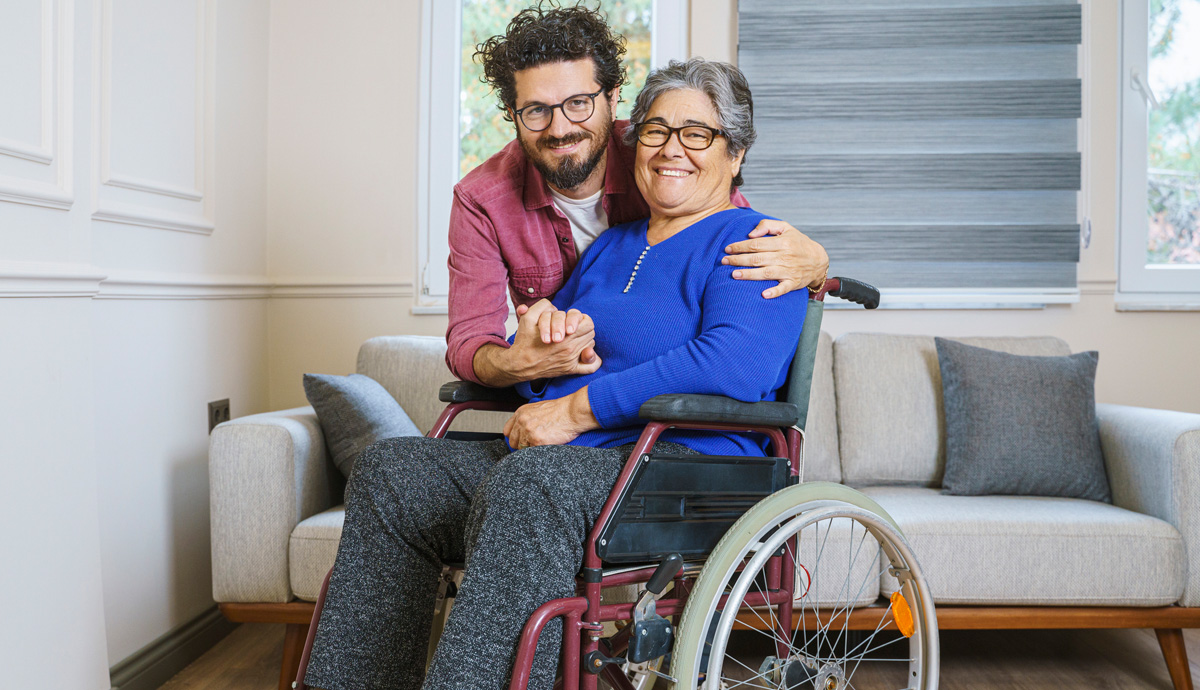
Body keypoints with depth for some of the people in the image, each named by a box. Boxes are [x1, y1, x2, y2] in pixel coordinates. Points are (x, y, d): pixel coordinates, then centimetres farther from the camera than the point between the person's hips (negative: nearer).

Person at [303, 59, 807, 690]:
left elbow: (731, 366, -22)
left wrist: (576, 409, -19)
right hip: (546, 460, 8)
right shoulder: (611, 247, 24)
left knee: (526, 482, -37)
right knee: (390, 470, -8)